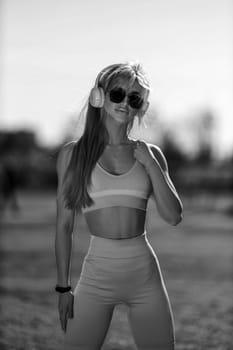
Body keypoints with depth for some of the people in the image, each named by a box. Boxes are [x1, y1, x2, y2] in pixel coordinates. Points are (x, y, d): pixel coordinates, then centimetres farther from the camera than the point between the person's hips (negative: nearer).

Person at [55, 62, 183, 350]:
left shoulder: (149, 153, 6)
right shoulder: (73, 153, 1)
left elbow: (174, 217, 2)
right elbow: (64, 226, 3)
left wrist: (151, 166, -7)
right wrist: (63, 287, 1)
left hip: (145, 272, 2)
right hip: (97, 273, -1)